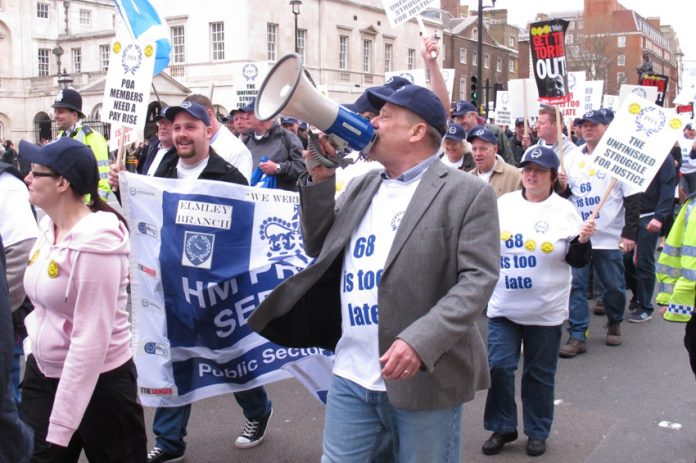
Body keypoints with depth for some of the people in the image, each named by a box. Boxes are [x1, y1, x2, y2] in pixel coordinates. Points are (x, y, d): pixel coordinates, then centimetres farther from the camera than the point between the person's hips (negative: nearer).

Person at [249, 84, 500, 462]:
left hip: (424, 379, -5)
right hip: (350, 377, 6)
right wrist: (319, 179, 5)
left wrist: (420, 342, -25)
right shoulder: (362, 187, 13)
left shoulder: (466, 193, -7)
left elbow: (477, 278, -14)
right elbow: (317, 247, 17)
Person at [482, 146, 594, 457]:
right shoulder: (502, 204, 3)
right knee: (498, 367, 0)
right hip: (503, 306, 2)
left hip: (547, 310, -1)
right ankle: (502, 428, 19)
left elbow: (577, 260, -2)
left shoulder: (565, 210, -3)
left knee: (539, 374, 9)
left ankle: (537, 432, 26)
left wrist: (583, 241, -20)